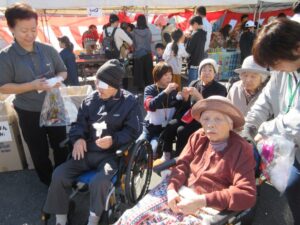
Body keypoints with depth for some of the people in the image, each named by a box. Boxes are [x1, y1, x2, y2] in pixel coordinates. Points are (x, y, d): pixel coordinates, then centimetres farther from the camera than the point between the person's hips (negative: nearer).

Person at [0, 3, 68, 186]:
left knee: (61, 147, 16)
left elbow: (63, 72, 6)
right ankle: (49, 183, 39)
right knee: (39, 152, 15)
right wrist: (32, 85, -25)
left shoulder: (48, 50, -4)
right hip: (29, 113, -2)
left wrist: (57, 80, -17)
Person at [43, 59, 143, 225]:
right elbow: (79, 123, 13)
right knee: (59, 175, -11)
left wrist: (113, 140, -22)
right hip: (87, 151, 5)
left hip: (112, 154, -4)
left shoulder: (129, 102, -3)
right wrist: (78, 138, -10)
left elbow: (134, 131, -6)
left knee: (99, 182, -31)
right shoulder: (91, 99, 9)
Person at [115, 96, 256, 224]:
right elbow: (182, 165, 6)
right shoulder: (198, 137, 5)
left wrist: (203, 201, -25)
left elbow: (247, 194, -17)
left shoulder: (241, 150, -9)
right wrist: (172, 189, -13)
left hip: (206, 208, -4)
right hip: (179, 193, 5)